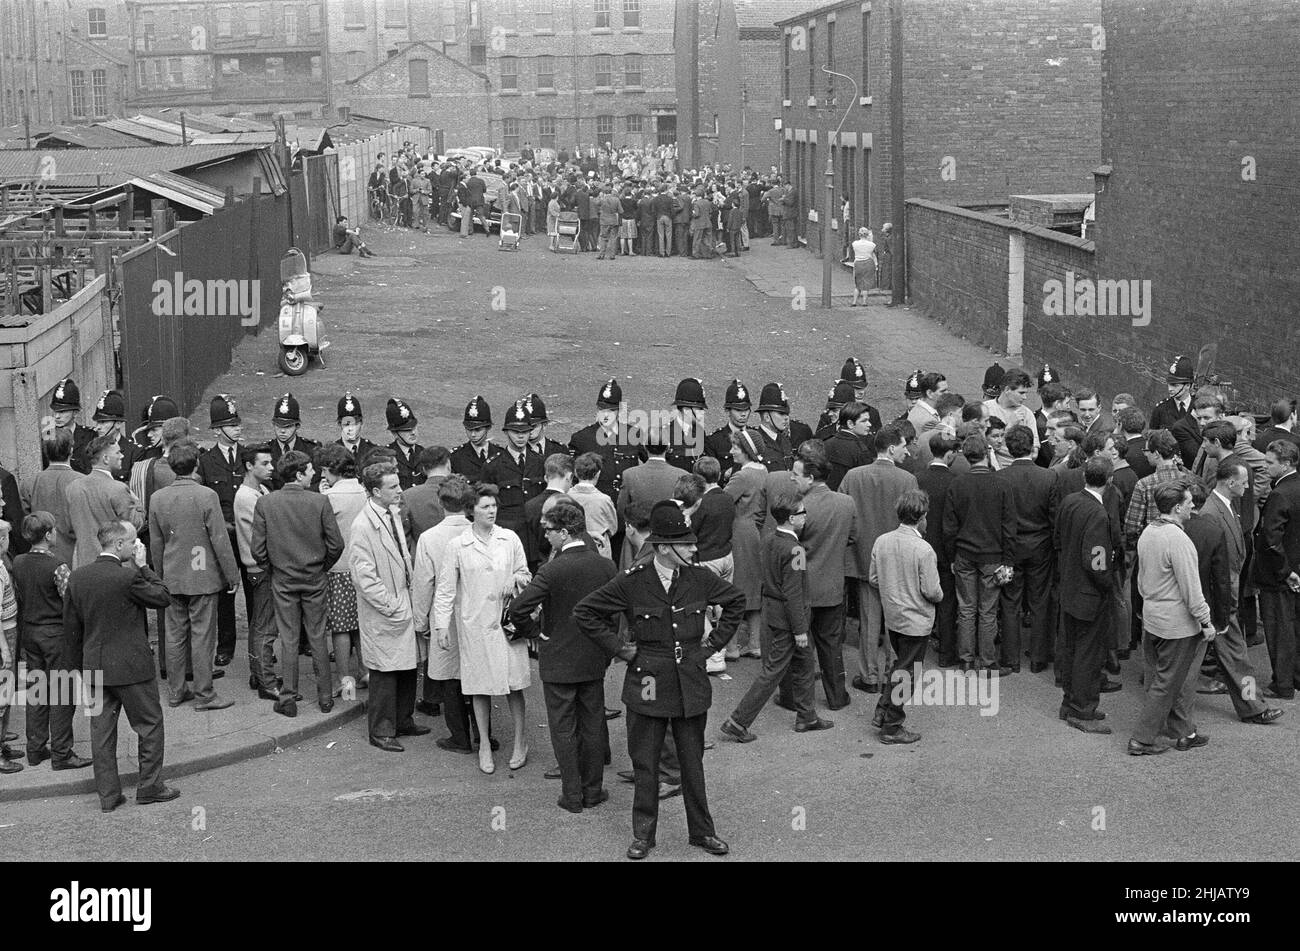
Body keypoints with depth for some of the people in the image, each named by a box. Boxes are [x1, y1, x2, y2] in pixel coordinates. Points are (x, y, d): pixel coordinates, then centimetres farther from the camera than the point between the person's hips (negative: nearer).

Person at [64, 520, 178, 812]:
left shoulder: (77, 577, 0)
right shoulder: (129, 576, -19)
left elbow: (71, 627, 7)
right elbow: (164, 598, -7)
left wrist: (75, 664, 16)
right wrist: (142, 567, -4)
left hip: (94, 667, 6)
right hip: (131, 666, -5)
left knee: (101, 730, 10)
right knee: (150, 725, 10)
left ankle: (107, 794, 14)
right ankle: (150, 787, 16)